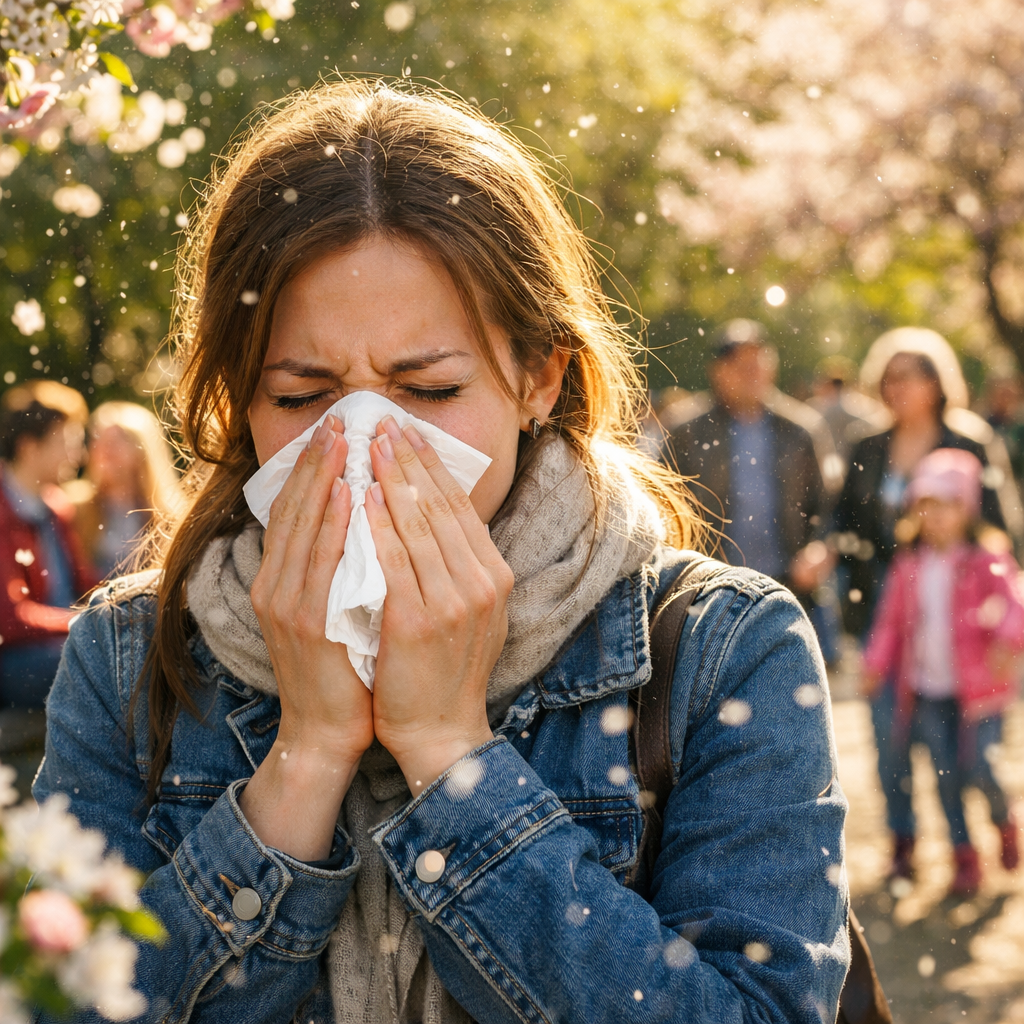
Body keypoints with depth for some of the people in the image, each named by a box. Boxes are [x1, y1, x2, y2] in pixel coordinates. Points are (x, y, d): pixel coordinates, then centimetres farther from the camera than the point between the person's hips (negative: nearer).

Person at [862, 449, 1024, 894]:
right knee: (945, 773, 4)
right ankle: (964, 855, 18)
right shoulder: (907, 568, 6)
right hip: (926, 690, 3)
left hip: (977, 687, -3)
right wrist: (876, 665, 1)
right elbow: (891, 620, 11)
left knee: (979, 768, -7)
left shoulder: (987, 565, -6)